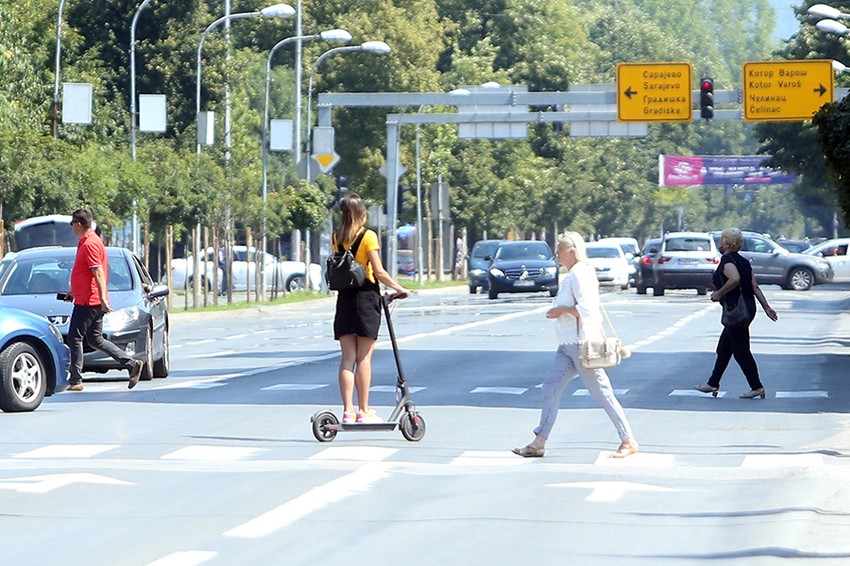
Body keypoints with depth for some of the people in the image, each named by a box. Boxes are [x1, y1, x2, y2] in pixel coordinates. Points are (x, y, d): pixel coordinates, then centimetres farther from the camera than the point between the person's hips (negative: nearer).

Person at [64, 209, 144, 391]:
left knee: (74, 338, -4)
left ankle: (75, 381, -1)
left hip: (88, 301, -10)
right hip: (90, 300, 10)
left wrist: (103, 298, -29)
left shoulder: (90, 244, -15)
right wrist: (74, 293, 33)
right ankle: (132, 364, 7)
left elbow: (99, 273, -23)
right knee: (95, 340, 12)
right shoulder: (85, 242, 17)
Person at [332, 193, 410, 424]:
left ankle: (348, 410, 2)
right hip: (366, 297, -4)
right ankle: (363, 410, 4)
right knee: (364, 357, 1)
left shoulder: (336, 238, 5)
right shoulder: (368, 236, -9)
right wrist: (399, 288, -1)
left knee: (347, 357, 5)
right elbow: (379, 272, -11)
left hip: (344, 298, 4)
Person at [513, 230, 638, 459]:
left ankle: (628, 441, 1)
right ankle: (539, 443, 10)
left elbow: (586, 308, -24)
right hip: (568, 344, 10)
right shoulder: (573, 274, 16)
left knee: (601, 392, -6)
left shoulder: (579, 274, -15)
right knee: (551, 386, 7)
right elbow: (594, 308, 21)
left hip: (581, 343, -10)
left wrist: (561, 310, -13)